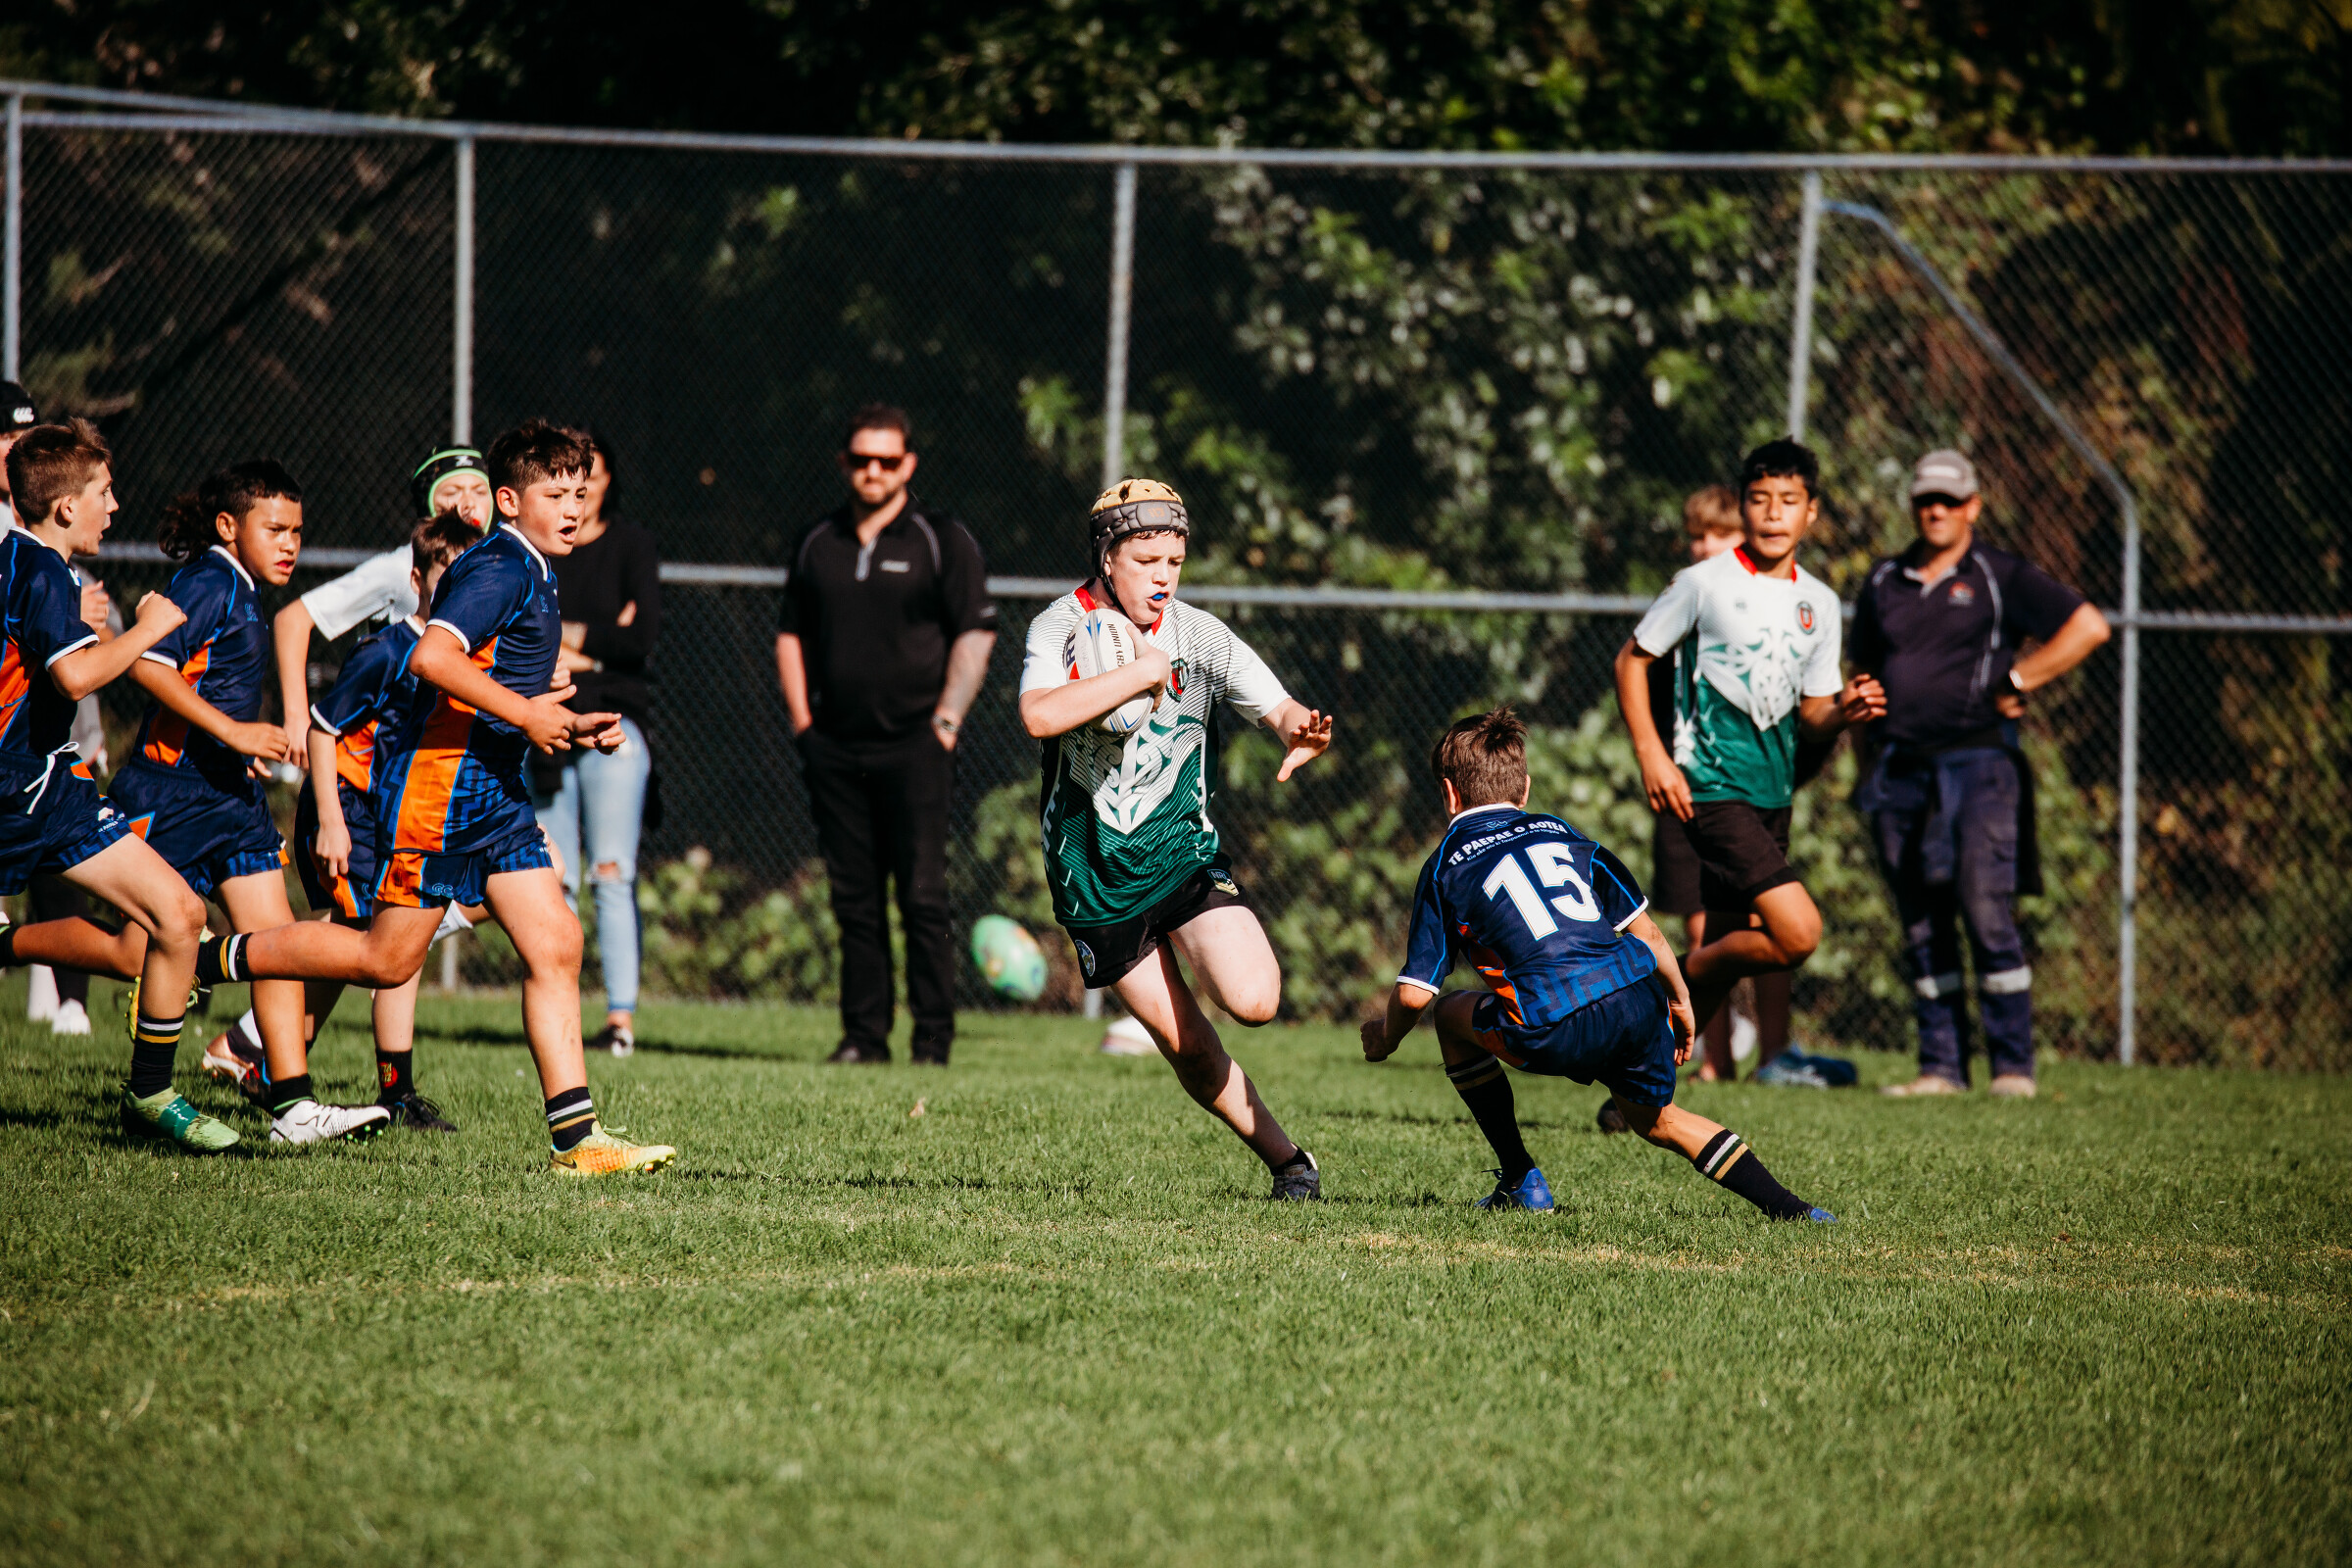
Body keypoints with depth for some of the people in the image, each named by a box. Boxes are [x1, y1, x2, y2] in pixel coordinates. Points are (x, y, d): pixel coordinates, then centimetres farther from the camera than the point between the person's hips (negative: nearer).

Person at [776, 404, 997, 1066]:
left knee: (922, 898, -7)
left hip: (913, 746, -4)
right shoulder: (817, 545, 14)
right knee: (854, 900, 5)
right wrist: (802, 719, 10)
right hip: (835, 749, 4)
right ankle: (864, 1032, 9)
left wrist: (946, 720, -8)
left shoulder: (942, 540, 1)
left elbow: (975, 634, -1)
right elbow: (791, 633, 21)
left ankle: (934, 1037, -4)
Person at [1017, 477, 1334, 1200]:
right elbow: (1041, 715, -27)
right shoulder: (1059, 628, -8)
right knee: (1184, 1042, -2)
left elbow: (1279, 708, -7)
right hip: (1095, 874, 0)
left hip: (1184, 849, 1)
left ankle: (1233, 953, 15)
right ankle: (1285, 1160, 14)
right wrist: (1139, 673, -26)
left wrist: (1300, 731, -31)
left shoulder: (1200, 636, -5)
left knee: (1252, 1001, -20)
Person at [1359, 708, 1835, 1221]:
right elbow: (1644, 928, 21)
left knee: (1452, 1015, 24)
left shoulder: (1446, 867, 13)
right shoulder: (1560, 833, 24)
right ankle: (1789, 1207, 14)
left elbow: (1415, 993, 7)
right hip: (1641, 1001, 5)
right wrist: (1680, 1002, 35)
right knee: (1658, 1121, 29)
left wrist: (1385, 1037, 28)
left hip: (1558, 1031, -5)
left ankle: (1520, 1180, 22)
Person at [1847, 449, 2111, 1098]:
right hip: (1900, 771, 5)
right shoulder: (1884, 582, 16)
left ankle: (2013, 1064, -7)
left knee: (1988, 916, -11)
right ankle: (1940, 1064, 8)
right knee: (1921, 927, 4)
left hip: (1976, 760, -5)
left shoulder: (2000, 577, 1)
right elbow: (1863, 667, 30)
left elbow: (2088, 627, -5)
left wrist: (2015, 684, -6)